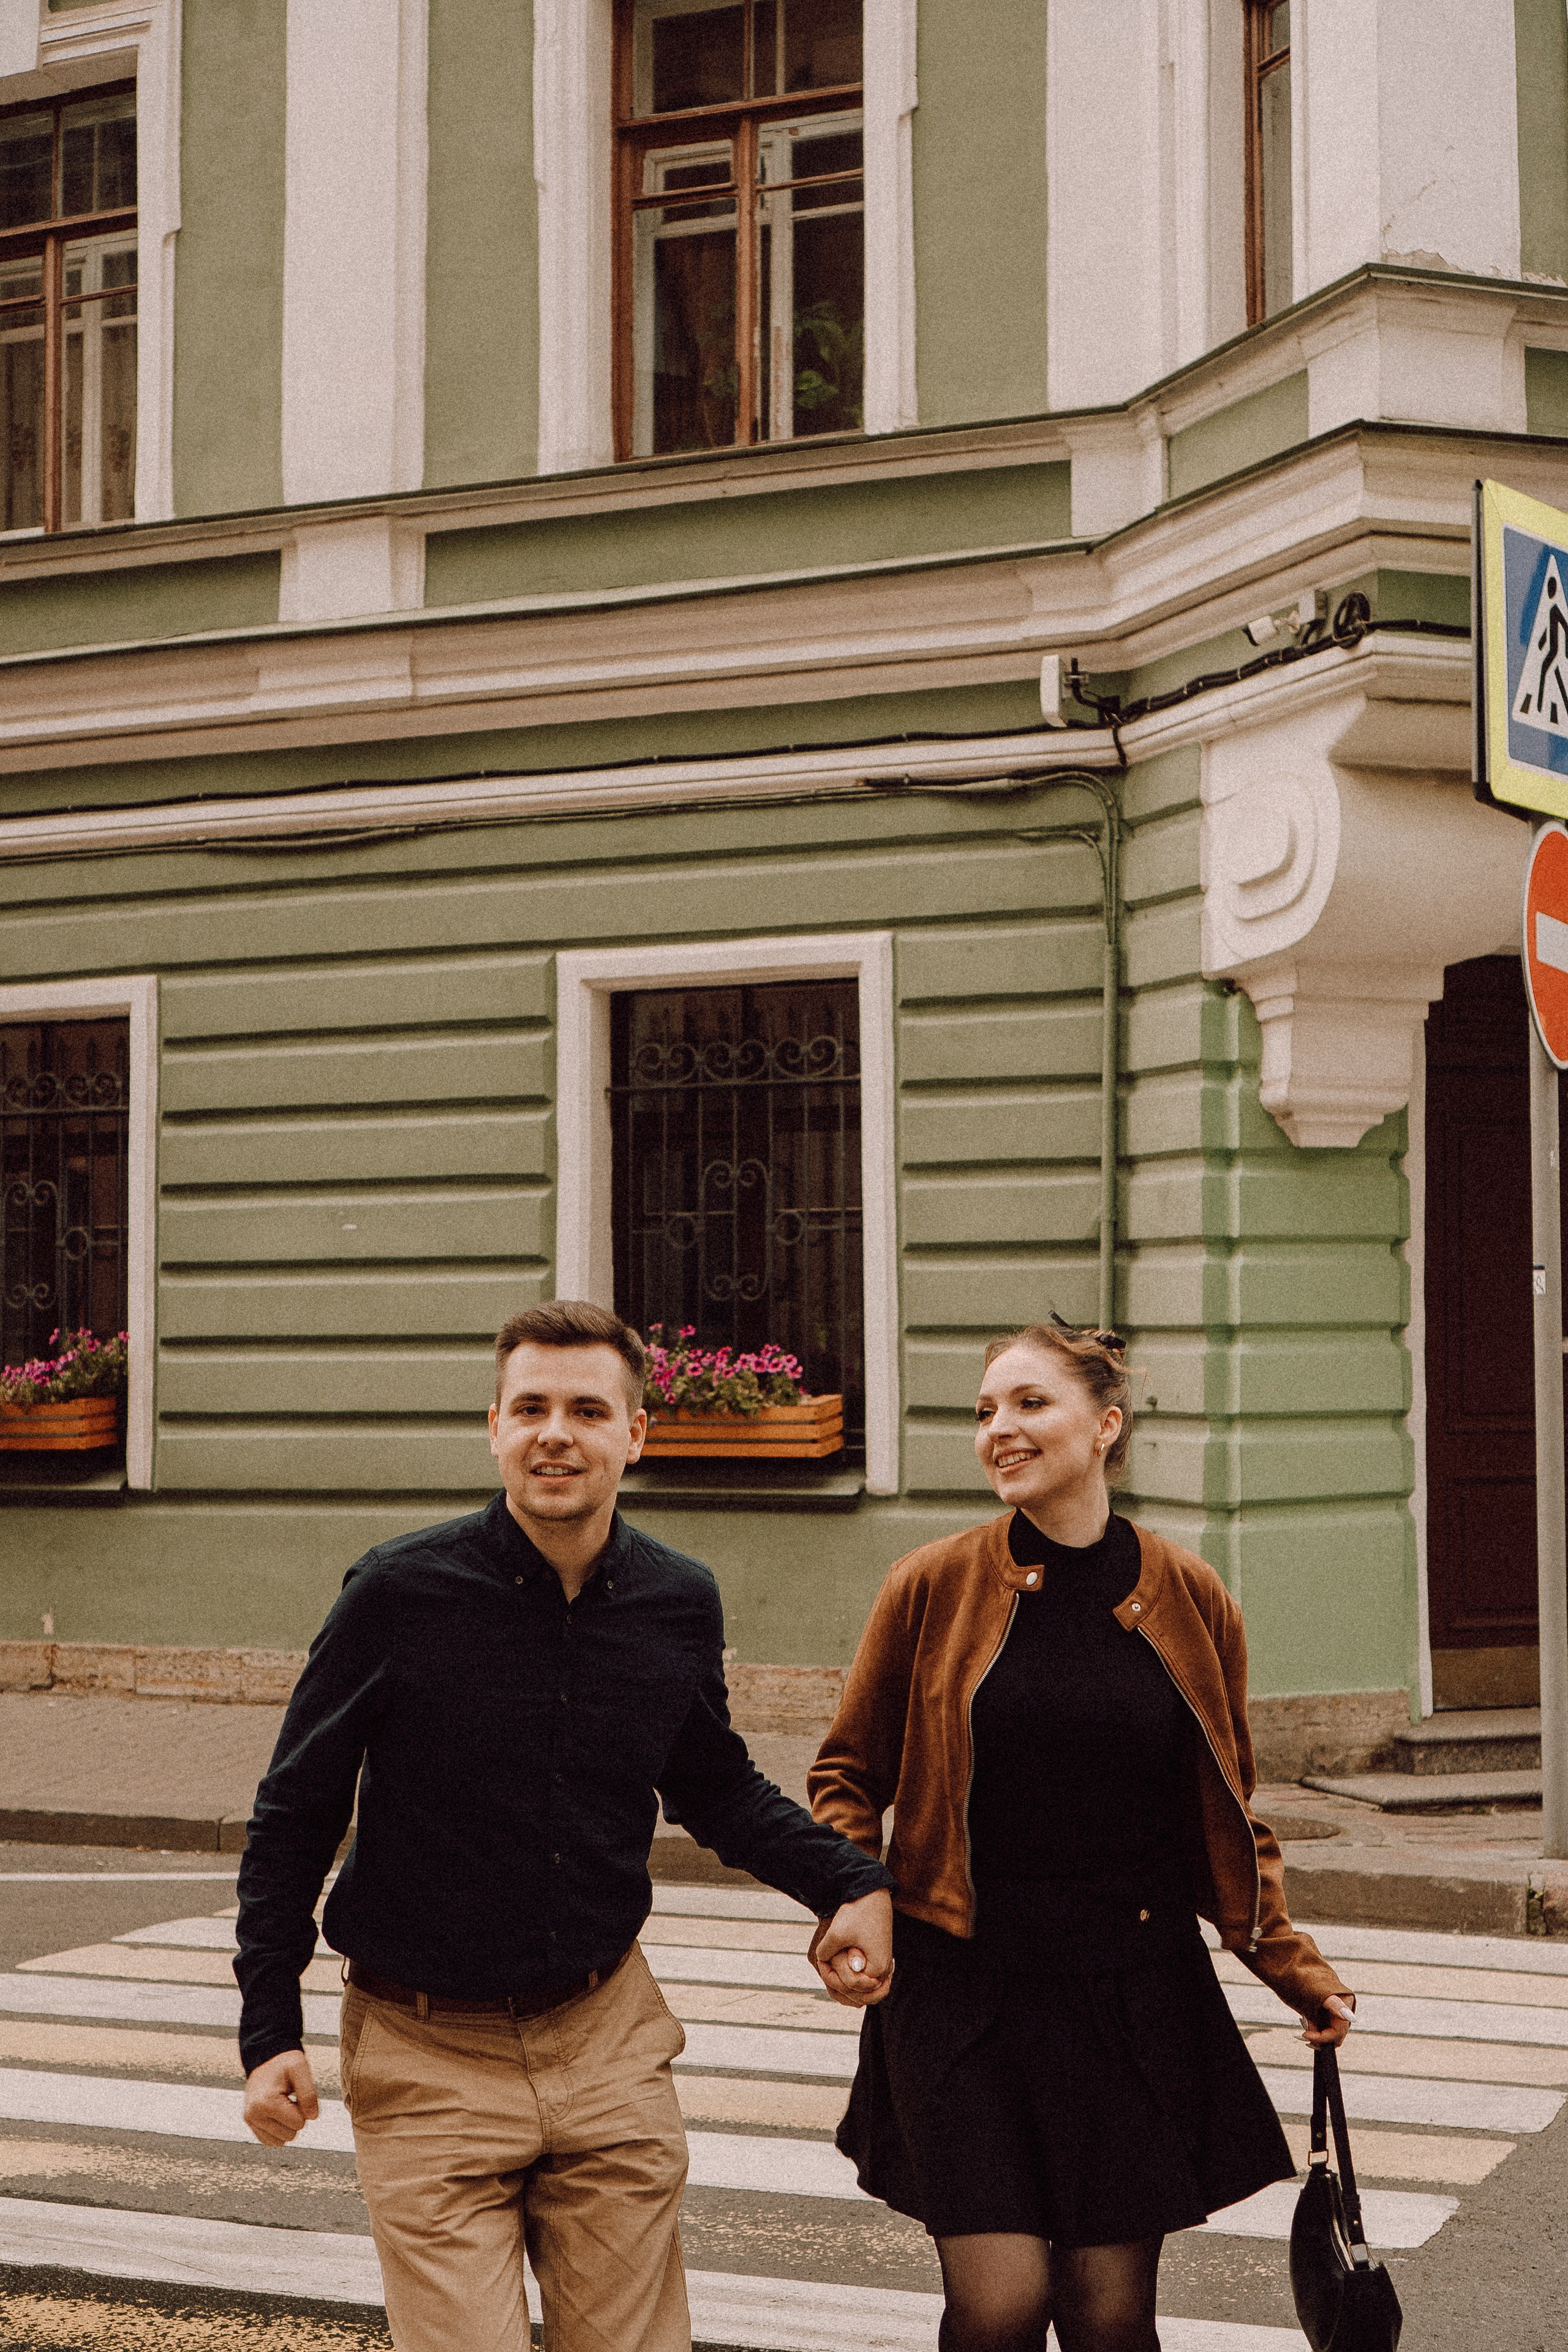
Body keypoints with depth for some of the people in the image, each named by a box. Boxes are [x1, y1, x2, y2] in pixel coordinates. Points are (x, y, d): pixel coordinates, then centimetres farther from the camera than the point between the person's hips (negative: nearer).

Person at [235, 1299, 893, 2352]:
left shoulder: (679, 1604, -1)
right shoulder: (402, 1592, -11)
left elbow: (717, 1789, 16)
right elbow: (295, 1813, -2)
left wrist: (851, 1881, 1)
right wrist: (271, 2030, -5)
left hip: (607, 2042, 3)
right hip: (429, 2061, -3)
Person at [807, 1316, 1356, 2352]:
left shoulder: (1191, 1601, 2)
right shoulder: (933, 1587, -2)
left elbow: (1229, 1819, 12)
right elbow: (849, 1775, 8)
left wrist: (1293, 1965, 4)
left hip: (1136, 2003, 1)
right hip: (961, 1994, -1)